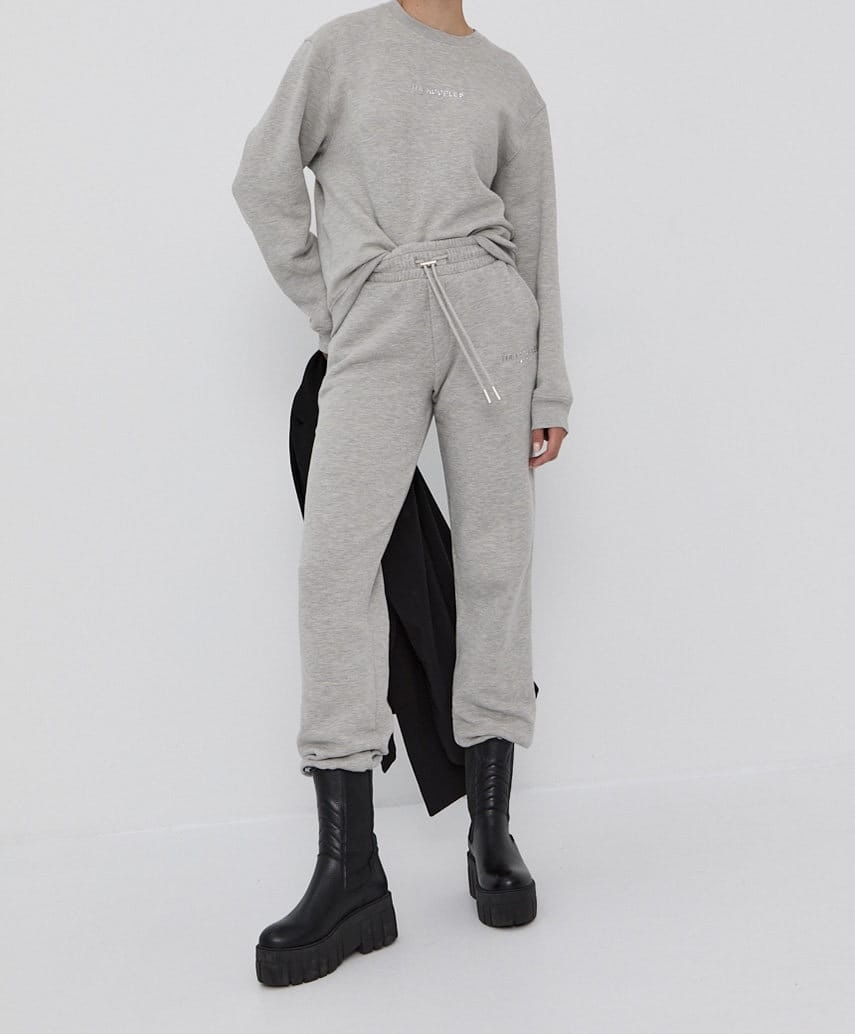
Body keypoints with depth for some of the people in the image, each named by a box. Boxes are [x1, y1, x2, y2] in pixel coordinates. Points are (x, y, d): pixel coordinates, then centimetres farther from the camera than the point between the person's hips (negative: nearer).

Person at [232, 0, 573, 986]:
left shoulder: (509, 82, 16)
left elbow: (535, 243, 14)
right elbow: (264, 178, 14)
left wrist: (550, 391, 9)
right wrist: (328, 313, 9)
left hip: (485, 312, 2)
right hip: (373, 334, -1)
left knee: (494, 556, -3)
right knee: (336, 556, -16)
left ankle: (491, 831, 7)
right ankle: (350, 873, -15)